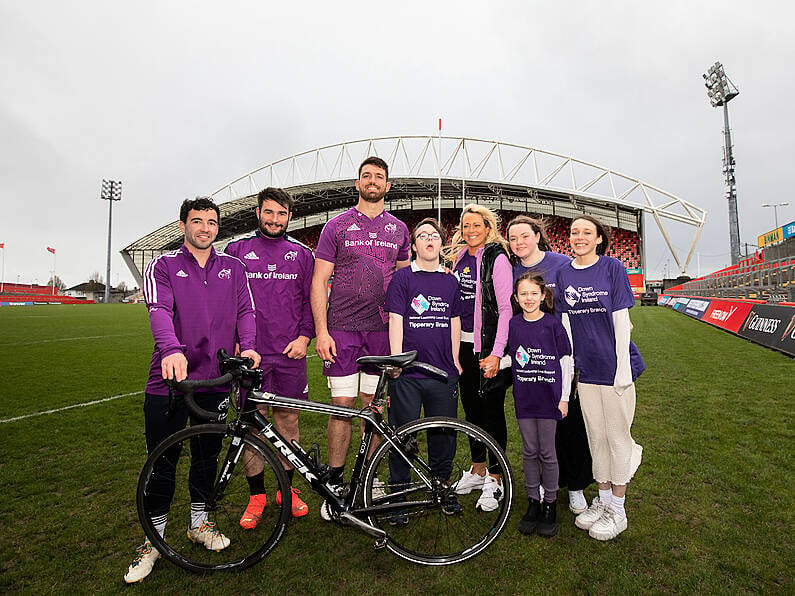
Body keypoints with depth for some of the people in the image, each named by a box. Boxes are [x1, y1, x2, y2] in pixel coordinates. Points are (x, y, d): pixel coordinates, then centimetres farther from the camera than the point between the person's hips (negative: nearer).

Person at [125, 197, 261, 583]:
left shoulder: (233, 268, 11)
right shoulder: (163, 266, 2)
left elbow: (245, 310, 3)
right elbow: (159, 311, -14)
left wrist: (246, 346, -17)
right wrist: (172, 350, -33)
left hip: (214, 378, 2)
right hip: (168, 378, -2)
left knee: (207, 454, 14)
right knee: (162, 461, 6)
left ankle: (199, 523, 34)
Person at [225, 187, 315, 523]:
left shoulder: (301, 254, 10)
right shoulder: (237, 250, 8)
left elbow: (311, 299, 9)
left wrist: (304, 336, -2)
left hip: (290, 353, 1)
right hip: (250, 353, 0)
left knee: (288, 420, 8)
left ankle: (286, 488, 26)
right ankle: (257, 496, 21)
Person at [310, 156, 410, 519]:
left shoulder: (398, 229, 12)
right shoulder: (337, 226, 2)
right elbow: (319, 282, -1)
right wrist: (321, 331, -10)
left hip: (382, 329, 3)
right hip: (342, 328, -2)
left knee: (372, 407, 9)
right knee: (342, 406, 0)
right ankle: (335, 485, 15)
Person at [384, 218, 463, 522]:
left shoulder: (450, 281, 12)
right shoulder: (402, 278, 0)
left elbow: (454, 322, 16)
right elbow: (395, 320, -5)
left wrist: (455, 361, 13)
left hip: (443, 373, 4)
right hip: (408, 373, -3)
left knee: (443, 434, 13)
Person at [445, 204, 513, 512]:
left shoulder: (496, 258, -9)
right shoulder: (458, 257, 12)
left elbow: (506, 308, -13)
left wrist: (496, 353, -18)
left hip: (488, 346, -6)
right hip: (464, 344, 7)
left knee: (492, 410, 1)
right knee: (471, 408, 15)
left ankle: (494, 479, 17)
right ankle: (477, 470, 31)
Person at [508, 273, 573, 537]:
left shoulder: (552, 324, -7)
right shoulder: (513, 325, 2)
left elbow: (566, 362, -3)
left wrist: (564, 397, -3)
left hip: (548, 397, -3)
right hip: (524, 399, 3)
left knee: (547, 454, 7)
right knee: (529, 452, 12)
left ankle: (550, 505, 24)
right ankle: (533, 502, 27)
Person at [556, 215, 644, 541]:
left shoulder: (612, 267, -5)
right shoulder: (564, 274, 6)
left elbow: (621, 319, -9)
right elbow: (566, 322, 7)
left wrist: (623, 366, -12)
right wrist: (568, 365, 5)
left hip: (615, 365, -4)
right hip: (586, 368, 4)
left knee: (617, 435, 6)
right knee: (595, 436, 13)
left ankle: (617, 509, 21)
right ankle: (603, 499, 30)